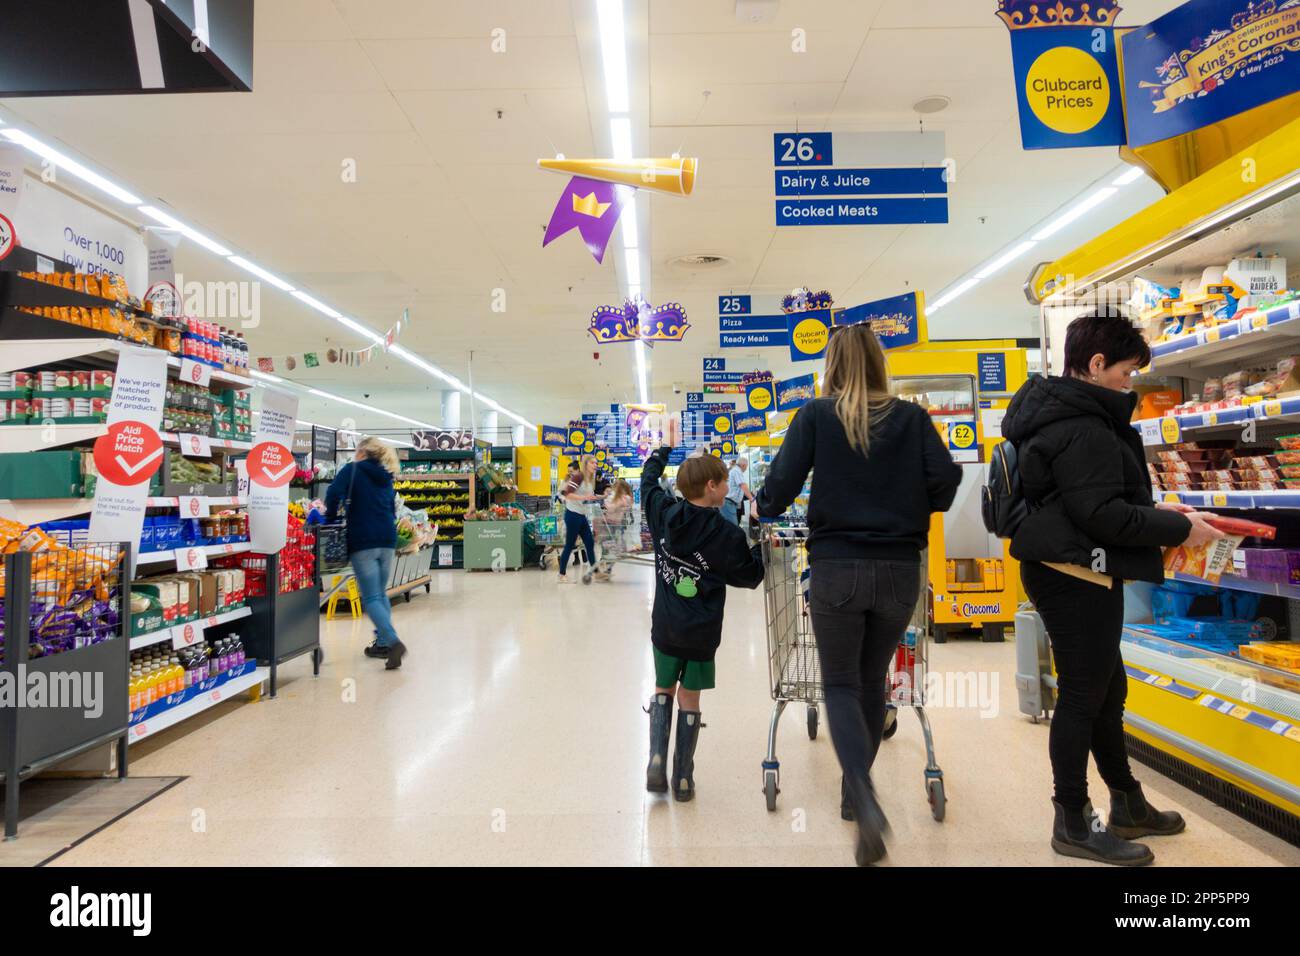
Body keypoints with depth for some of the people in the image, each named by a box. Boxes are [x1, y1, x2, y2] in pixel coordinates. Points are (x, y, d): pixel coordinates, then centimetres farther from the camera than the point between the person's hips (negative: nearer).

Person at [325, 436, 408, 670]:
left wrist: (331, 518, 0)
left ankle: (393, 642, -20)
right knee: (381, 592, 17)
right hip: (387, 538, 6)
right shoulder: (385, 477, 18)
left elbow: (334, 493, -14)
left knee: (371, 597, -5)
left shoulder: (353, 469, 1)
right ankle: (383, 642, 18)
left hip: (363, 540, -6)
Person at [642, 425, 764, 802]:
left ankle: (656, 761, 6)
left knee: (664, 690, 20)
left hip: (665, 628, 3)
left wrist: (665, 447, 28)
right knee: (689, 698, 10)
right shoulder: (727, 535, -14)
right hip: (702, 633, -3)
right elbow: (751, 576, -3)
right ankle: (683, 779, 19)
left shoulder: (663, 513, -4)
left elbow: (648, 480, 16)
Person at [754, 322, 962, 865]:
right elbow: (945, 482, -2)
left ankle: (865, 799, -12)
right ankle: (853, 794, 31)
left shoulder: (816, 415, -1)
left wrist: (763, 508, 14)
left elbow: (782, 484, -7)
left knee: (841, 684, 9)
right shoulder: (911, 418, 4)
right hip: (899, 570, 3)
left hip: (836, 567, -2)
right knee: (873, 680, 19)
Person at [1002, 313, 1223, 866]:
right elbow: (1102, 515, -22)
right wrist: (1177, 529, -11)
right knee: (1083, 697, 0)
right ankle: (1073, 825, 15)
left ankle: (1128, 806, 37)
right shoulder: (1083, 427, -19)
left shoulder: (1061, 414, 15)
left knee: (1107, 690, 21)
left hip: (1067, 572, 11)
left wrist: (1156, 511, 13)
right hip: (1077, 576, -11)